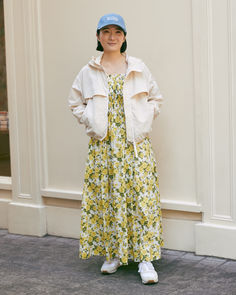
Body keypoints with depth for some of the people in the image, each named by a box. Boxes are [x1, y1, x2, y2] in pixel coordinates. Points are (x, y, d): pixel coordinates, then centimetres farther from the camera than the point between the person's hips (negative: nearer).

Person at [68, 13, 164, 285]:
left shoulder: (138, 68, 5)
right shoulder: (88, 73, 6)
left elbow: (156, 98, 13)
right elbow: (76, 103, 14)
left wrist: (145, 121, 0)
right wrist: (91, 123, 1)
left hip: (136, 143, -1)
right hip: (102, 145, 1)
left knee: (142, 196, -6)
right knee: (106, 197, 4)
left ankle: (145, 258, -1)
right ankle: (113, 254, 18)